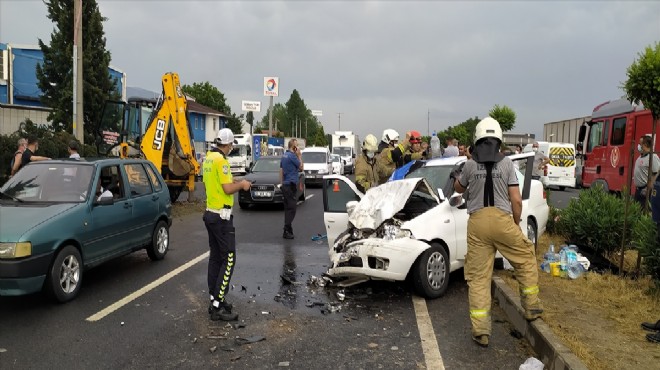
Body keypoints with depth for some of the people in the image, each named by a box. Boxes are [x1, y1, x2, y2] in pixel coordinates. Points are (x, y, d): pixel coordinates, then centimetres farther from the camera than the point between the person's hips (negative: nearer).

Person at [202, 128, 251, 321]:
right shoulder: (221, 160, -17)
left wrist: (233, 182, 22)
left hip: (210, 213, 10)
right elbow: (228, 189, -21)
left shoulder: (208, 158, 11)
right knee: (228, 259, -6)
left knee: (215, 258, 13)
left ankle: (215, 299, 19)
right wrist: (242, 184, -3)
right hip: (221, 216, -9)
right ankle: (218, 307, -7)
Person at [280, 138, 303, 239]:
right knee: (291, 209, -7)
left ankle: (288, 230, 18)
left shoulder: (284, 156, 13)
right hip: (291, 185, -9)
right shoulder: (292, 156, -14)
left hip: (285, 185, 9)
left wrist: (281, 183, 21)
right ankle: (287, 231, -9)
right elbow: (301, 167, -5)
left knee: (287, 208, 13)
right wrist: (299, 156, 1)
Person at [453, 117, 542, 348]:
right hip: (502, 220, -1)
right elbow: (516, 200, 1)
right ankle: (531, 307, 28)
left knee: (478, 277, 5)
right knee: (526, 259, 24)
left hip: (477, 223, 1)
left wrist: (457, 178, 48)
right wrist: (517, 223, 16)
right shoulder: (506, 163, 2)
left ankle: (480, 331, 4)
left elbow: (459, 189, 25)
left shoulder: (470, 165, 5)